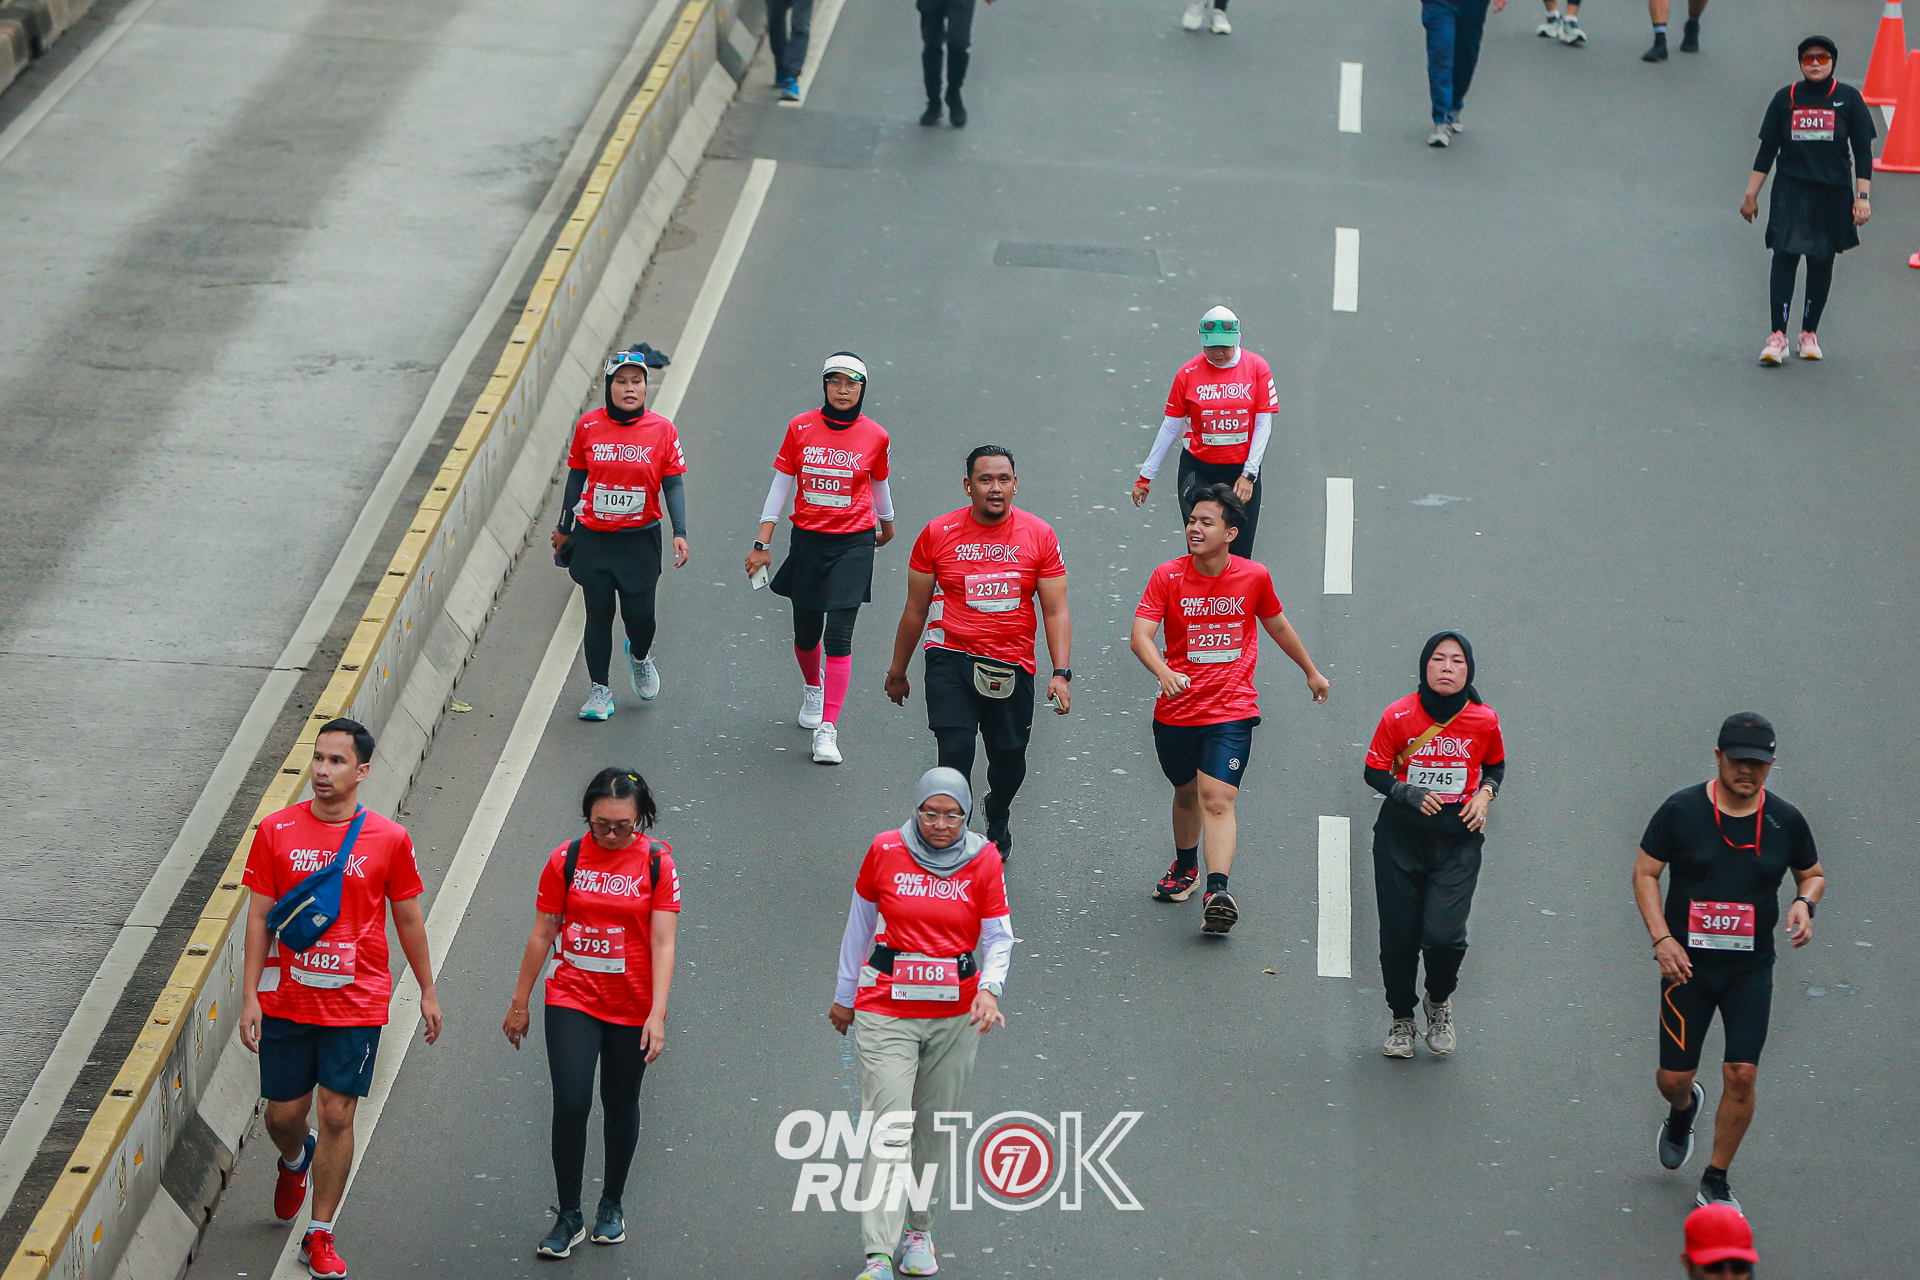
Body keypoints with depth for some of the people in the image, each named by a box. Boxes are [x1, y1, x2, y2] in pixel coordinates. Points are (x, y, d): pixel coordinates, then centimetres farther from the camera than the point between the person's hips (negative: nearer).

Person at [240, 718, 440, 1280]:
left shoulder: (389, 839, -4)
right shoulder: (276, 830, -2)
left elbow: (408, 919, 7)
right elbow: (260, 916, 1)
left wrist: (427, 991, 10)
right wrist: (250, 996, -3)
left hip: (357, 1001, -1)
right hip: (285, 999, 1)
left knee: (336, 1114, -3)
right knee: (284, 1114, 9)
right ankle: (295, 1160, 46)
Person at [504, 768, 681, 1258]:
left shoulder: (657, 863, -6)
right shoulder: (567, 859, -3)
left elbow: (662, 943, -10)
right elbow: (543, 933, 4)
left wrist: (657, 1015, -17)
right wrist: (520, 1004, 8)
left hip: (631, 1006, 0)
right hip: (571, 1000, 0)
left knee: (621, 1105, 13)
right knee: (570, 1104, -9)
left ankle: (612, 1205, 32)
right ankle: (569, 1216, 3)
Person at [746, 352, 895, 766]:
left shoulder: (875, 436, -3)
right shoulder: (801, 428, -2)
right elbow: (780, 486, 2)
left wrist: (886, 524, 32)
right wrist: (761, 545, -1)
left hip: (853, 544, -2)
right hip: (807, 541, 2)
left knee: (838, 636, -12)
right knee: (806, 634, 13)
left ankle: (827, 729, -10)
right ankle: (813, 687, 47)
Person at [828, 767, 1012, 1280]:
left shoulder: (984, 860, -2)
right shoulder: (885, 851, -3)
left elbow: (999, 938, -1)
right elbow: (859, 923, 9)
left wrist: (989, 988, -21)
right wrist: (844, 995, 16)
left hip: (955, 1015, 2)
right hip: (886, 1011, -2)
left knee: (935, 1126, 12)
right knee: (887, 1129, -11)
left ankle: (919, 1229, 31)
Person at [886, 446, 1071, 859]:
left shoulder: (1039, 535, -1)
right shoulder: (938, 534, -2)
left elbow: (1056, 612, 0)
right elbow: (916, 609, 8)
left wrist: (1061, 673, -11)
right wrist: (898, 671, 14)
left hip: (1012, 666, 2)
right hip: (951, 659, -1)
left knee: (1009, 758, 12)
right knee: (955, 751, -18)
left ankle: (997, 818, 46)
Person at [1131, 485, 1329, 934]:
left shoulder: (1254, 577, -2)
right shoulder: (1168, 577, -6)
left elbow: (1278, 626, 17)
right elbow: (1140, 635, -17)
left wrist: (1311, 671, 30)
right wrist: (1163, 672, -37)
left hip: (1231, 711, -2)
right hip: (1176, 712, 2)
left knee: (1217, 801, -17)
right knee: (1187, 793, 20)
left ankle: (1217, 893, -28)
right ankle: (1185, 867, 46)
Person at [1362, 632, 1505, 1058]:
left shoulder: (1484, 720, -3)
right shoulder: (1399, 716, -8)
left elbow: (1495, 767, 16)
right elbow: (1375, 772, 0)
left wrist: (1484, 794, -4)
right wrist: (1408, 792, -18)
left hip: (1458, 836, 0)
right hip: (1402, 834, 0)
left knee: (1443, 934, -14)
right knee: (1399, 934, 3)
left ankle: (1439, 1003, 18)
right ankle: (1401, 1019, 28)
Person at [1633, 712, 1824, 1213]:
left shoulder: (1786, 820, -1)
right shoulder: (1681, 810, -8)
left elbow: (1813, 873, 14)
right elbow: (1645, 872, -1)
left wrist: (1804, 902, -9)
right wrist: (1662, 938, -12)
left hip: (1751, 969, 1)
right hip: (1687, 964, -1)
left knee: (1741, 1076, -9)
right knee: (1673, 1078, 1)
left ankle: (1716, 1181, 11)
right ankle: (1683, 1113, 41)